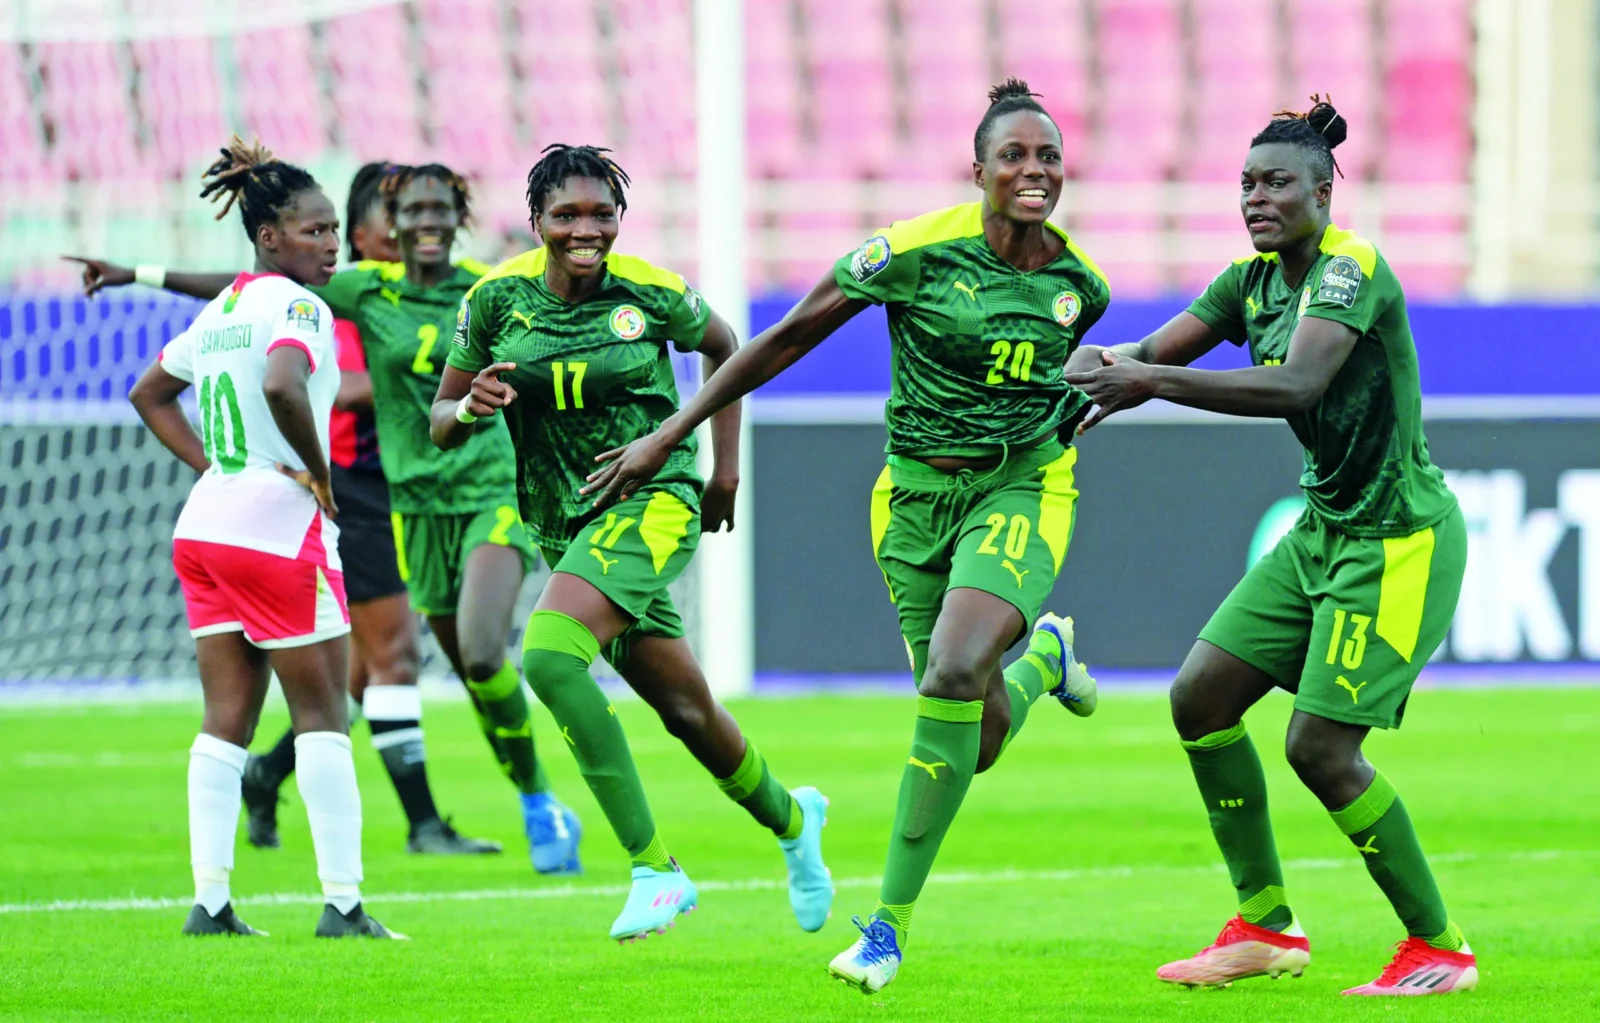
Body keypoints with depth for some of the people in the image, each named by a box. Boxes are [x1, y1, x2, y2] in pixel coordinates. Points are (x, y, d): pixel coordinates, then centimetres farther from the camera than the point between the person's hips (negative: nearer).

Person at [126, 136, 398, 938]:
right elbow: (282, 386, -32)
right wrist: (319, 473, -17)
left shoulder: (222, 309, 15)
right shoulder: (294, 306, -12)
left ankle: (209, 901, 2)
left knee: (227, 718, 7)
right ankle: (342, 901, -2)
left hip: (208, 523, 8)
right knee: (322, 713, -1)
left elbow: (149, 395, 25)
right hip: (280, 529, -8)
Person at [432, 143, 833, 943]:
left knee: (549, 653, -27)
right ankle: (791, 820, 40)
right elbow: (441, 425, 4)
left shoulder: (651, 292, -9)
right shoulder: (497, 298, -4)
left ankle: (653, 869, -23)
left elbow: (721, 346, 12)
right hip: (563, 524, 5)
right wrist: (473, 409, -19)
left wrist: (726, 465, 10)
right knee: (687, 711, 10)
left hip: (652, 500, -5)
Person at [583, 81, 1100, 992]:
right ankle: (1044, 657, 41)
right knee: (978, 742, 0)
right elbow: (792, 337, -5)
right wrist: (672, 433, -4)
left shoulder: (1081, 283, -3)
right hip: (917, 495, 0)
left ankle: (891, 923, -12)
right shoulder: (921, 249, -12)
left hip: (1022, 486, 0)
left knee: (952, 679, -25)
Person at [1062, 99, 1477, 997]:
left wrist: (1148, 380, -37)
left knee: (1322, 747, -12)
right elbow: (1155, 351, 7)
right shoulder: (1256, 280, 7)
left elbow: (1298, 385, -34)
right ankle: (1267, 927, 13)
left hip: (1399, 541, -9)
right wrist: (1105, 365, -18)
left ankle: (1440, 949, 2)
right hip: (1325, 527, 9)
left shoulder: (1351, 268, -19)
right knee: (1202, 697, 4)